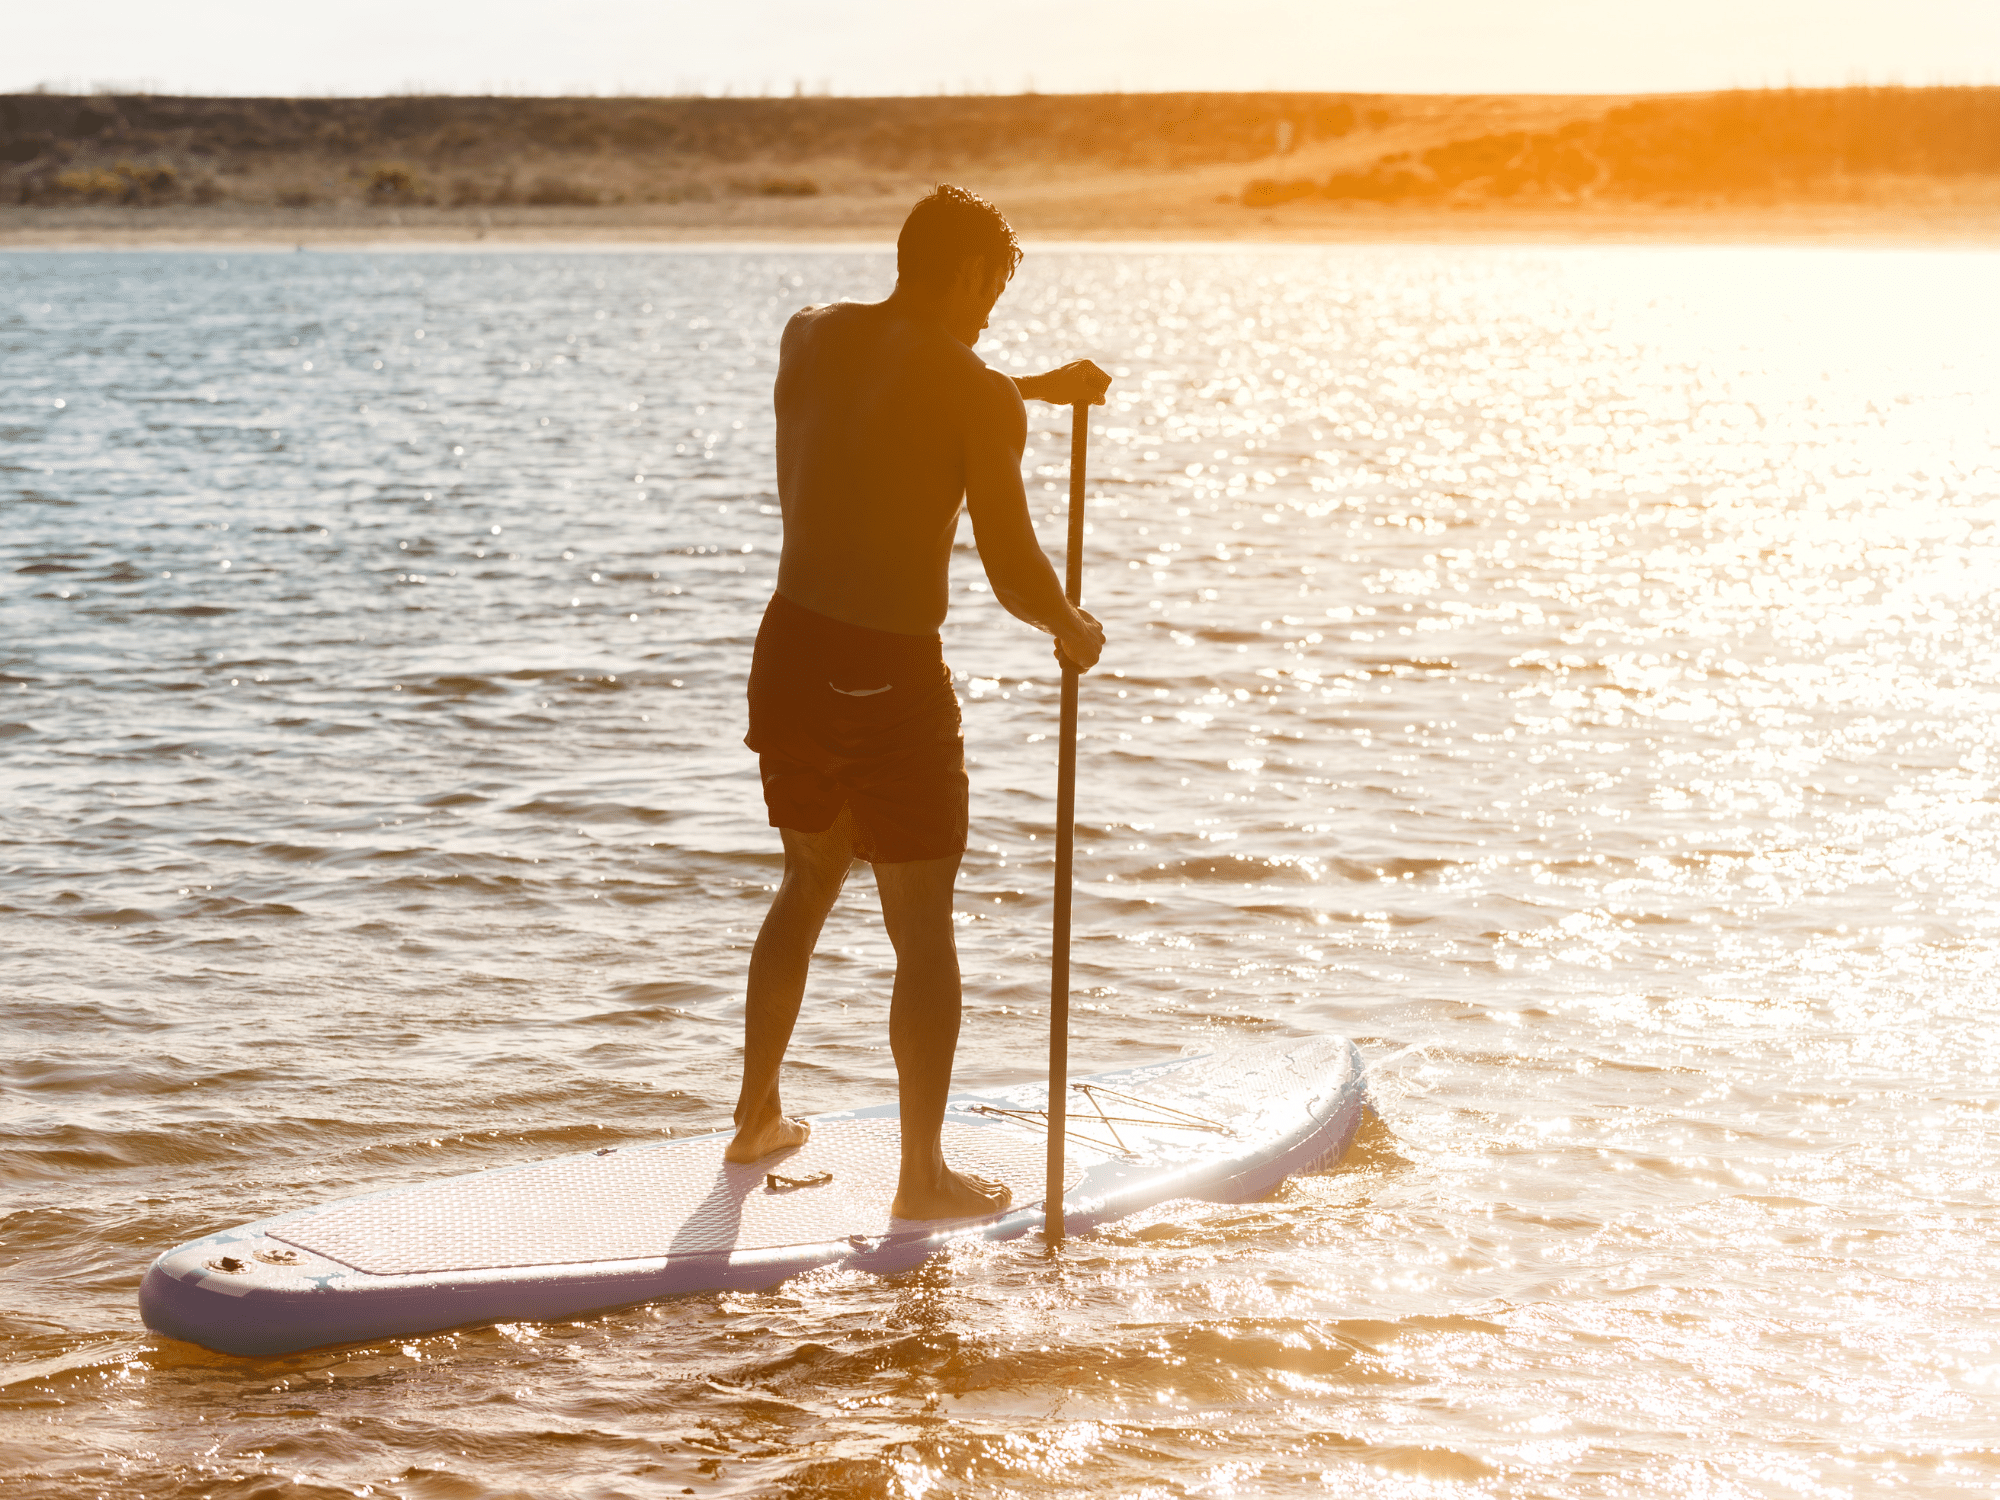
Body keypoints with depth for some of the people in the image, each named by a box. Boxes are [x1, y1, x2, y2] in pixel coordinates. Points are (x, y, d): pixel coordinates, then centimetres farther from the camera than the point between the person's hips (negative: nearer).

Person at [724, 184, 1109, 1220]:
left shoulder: (809, 337, 6)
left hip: (790, 649, 7)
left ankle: (757, 1117, 38)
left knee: (809, 881, 27)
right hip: (891, 676, -6)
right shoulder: (983, 397, -11)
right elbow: (1013, 576, -13)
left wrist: (1032, 391, 27)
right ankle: (924, 1176, 14)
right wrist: (1073, 629, 7)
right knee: (923, 931, 6)